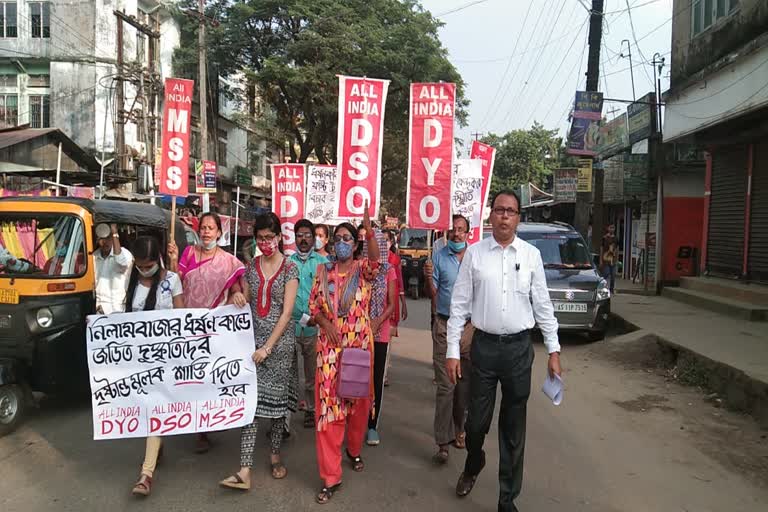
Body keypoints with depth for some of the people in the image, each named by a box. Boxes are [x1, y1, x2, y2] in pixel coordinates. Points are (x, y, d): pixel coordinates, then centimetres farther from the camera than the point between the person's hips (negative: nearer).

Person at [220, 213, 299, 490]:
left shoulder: (289, 268, -4)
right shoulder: (251, 266, 7)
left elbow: (286, 312, -10)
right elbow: (246, 304, 15)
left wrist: (268, 347, -15)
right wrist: (239, 299, -10)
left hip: (279, 341, -2)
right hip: (253, 340, 3)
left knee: (277, 398, 8)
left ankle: (275, 454, 27)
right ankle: (245, 470, -3)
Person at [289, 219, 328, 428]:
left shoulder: (323, 262, 5)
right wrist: (303, 317, -9)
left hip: (315, 327, 0)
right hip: (291, 325, 0)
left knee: (313, 372, 10)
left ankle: (311, 409, 23)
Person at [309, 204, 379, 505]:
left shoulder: (362, 269, -2)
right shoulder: (323, 271, 6)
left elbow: (375, 261, -25)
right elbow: (313, 305, 8)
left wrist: (369, 232, -41)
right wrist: (326, 323, -12)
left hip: (359, 344, -1)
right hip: (329, 346, 1)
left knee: (358, 401, 13)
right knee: (328, 405, -2)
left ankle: (354, 450, 41)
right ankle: (330, 477, 6)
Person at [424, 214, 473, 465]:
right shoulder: (439, 257, 2)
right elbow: (434, 295, 1)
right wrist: (428, 278, -16)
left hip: (470, 325, 2)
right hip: (445, 325, -2)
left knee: (466, 383, 12)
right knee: (445, 385, -3)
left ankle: (458, 429, 29)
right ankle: (443, 441, 2)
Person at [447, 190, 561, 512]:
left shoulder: (531, 254, 1)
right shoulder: (474, 253, -2)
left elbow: (543, 304, 5)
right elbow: (459, 304, -1)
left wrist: (554, 350, 3)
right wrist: (452, 351, -4)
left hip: (519, 347, 1)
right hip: (484, 345, 0)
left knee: (513, 428, 11)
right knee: (476, 422, 10)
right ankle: (473, 467, 45)